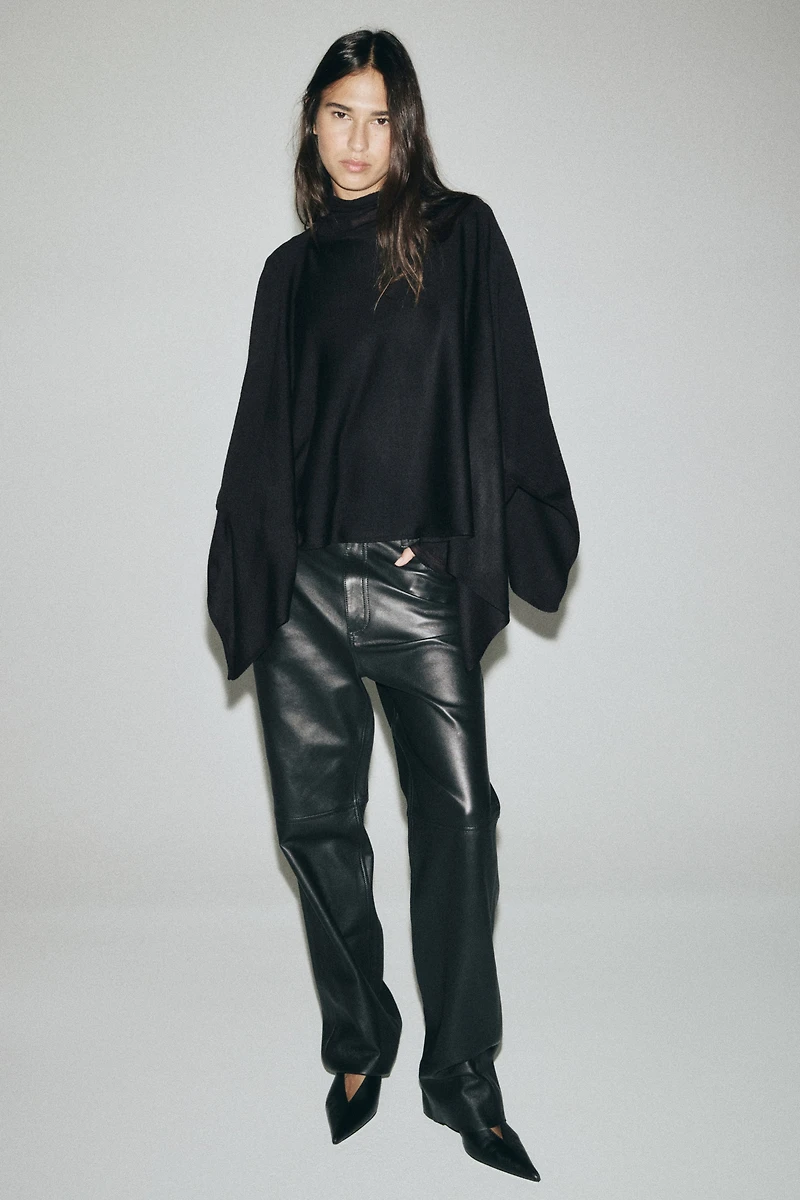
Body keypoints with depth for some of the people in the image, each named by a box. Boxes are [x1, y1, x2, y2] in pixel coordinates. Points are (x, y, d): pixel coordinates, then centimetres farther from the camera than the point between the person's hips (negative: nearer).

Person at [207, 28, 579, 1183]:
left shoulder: (460, 234, 8)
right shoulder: (293, 269, 16)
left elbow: (505, 396, 2)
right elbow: (262, 427, 16)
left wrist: (502, 538, -6)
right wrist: (248, 572, 10)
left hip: (424, 580, -2)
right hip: (306, 582, 3)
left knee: (456, 809, -10)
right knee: (317, 819, 5)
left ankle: (462, 1075, 6)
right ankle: (358, 1052, 23)